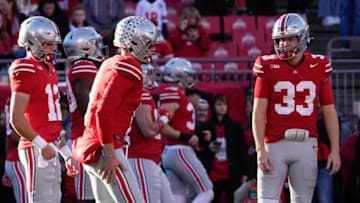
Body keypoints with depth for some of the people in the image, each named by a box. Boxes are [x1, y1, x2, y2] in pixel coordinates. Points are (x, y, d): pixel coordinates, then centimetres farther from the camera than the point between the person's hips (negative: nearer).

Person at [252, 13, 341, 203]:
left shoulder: (318, 68, 5)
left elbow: (329, 111, 8)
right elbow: (259, 112, -2)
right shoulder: (268, 68, 0)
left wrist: (335, 150, 3)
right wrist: (260, 150, -10)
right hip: (275, 144, -2)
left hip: (306, 145, 2)